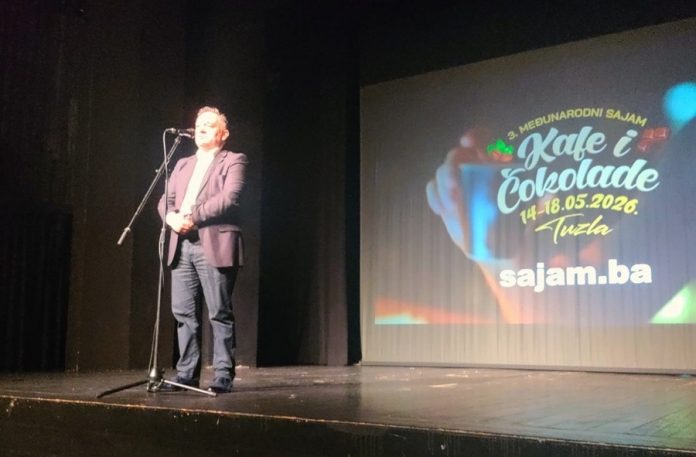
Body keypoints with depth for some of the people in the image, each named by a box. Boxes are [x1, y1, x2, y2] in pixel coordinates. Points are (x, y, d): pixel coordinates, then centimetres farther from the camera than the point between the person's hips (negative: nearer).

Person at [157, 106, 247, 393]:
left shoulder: (233, 161, 6)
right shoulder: (183, 165, 25)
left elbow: (229, 197, -11)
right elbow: (165, 199, 16)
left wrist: (193, 217, -16)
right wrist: (172, 216, -7)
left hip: (214, 245, -6)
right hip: (182, 246, 6)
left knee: (219, 314, -4)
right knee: (184, 313, 5)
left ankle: (223, 375, 2)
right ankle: (187, 374, 13)